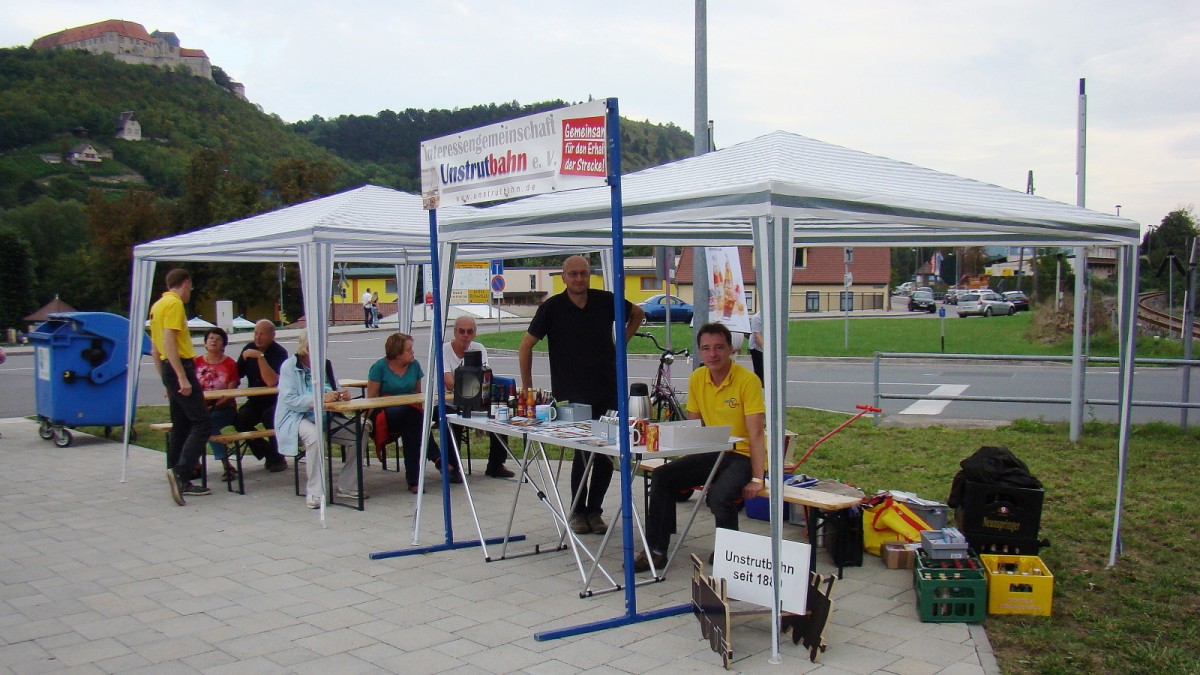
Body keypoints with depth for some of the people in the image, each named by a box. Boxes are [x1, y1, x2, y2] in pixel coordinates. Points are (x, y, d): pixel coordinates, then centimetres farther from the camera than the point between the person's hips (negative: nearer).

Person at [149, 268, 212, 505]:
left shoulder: (158, 305, 20)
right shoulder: (174, 304, -9)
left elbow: (154, 350, 23)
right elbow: (169, 342, -20)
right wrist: (182, 378, -23)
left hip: (169, 369, 10)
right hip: (180, 367, -10)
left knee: (181, 426, 11)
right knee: (202, 423, -11)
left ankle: (181, 482, 13)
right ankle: (180, 471, -22)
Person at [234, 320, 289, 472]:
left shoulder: (279, 353, -14)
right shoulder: (249, 349, 6)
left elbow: (272, 382, -29)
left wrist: (260, 357, -31)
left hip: (276, 400, -5)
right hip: (255, 400, 5)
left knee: (269, 416, -35)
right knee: (240, 420, -23)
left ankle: (276, 457, -10)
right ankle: (267, 454, -2)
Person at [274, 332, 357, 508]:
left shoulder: (324, 364, 11)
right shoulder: (290, 366, -6)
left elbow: (333, 391, 16)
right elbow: (290, 400, -17)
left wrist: (341, 395, -9)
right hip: (296, 419, -6)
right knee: (314, 435, -37)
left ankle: (347, 486, -2)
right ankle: (315, 493, -27)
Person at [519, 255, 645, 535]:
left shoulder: (605, 301, 3)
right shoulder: (552, 307, -4)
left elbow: (637, 313, 22)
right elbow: (526, 345, 1)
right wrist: (527, 387, 1)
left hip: (608, 391, 3)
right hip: (572, 396, -3)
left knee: (607, 455, 4)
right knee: (584, 453, -5)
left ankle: (594, 510, 19)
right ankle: (578, 511, 14)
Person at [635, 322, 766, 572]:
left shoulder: (748, 380, -16)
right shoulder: (697, 378, 3)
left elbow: (756, 434, -19)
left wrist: (756, 479, -23)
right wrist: (684, 469, 0)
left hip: (744, 456, -6)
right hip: (713, 453, 6)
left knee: (719, 495, -33)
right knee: (662, 476, -9)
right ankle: (656, 550, -1)